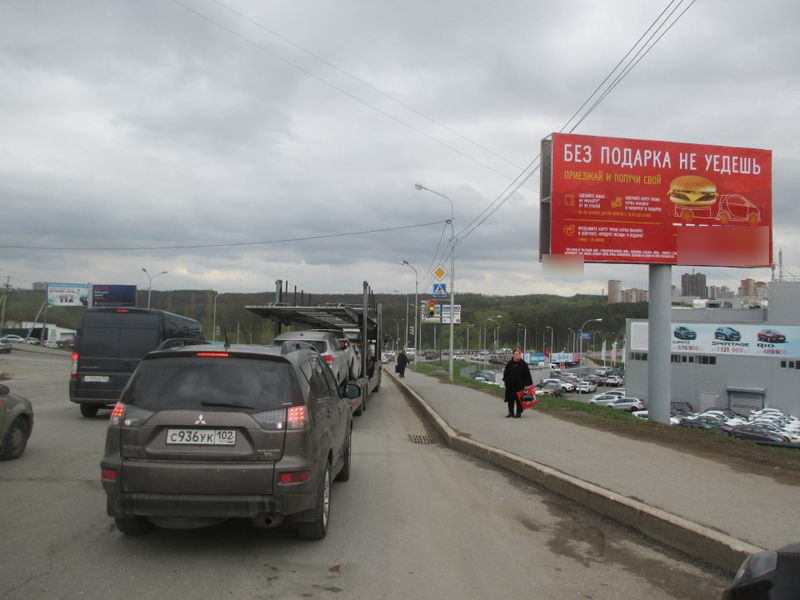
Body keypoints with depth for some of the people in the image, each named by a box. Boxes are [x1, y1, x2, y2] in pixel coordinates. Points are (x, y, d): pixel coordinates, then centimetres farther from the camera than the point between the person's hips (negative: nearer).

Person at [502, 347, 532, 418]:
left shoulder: (523, 364, -3)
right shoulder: (509, 363, 6)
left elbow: (527, 374, -5)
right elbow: (506, 373, 12)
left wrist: (526, 384, -10)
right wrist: (506, 381, 3)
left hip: (519, 385, -4)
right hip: (510, 384, 4)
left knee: (519, 399, 1)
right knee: (510, 399, 8)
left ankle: (518, 412, 10)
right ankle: (511, 412, 18)